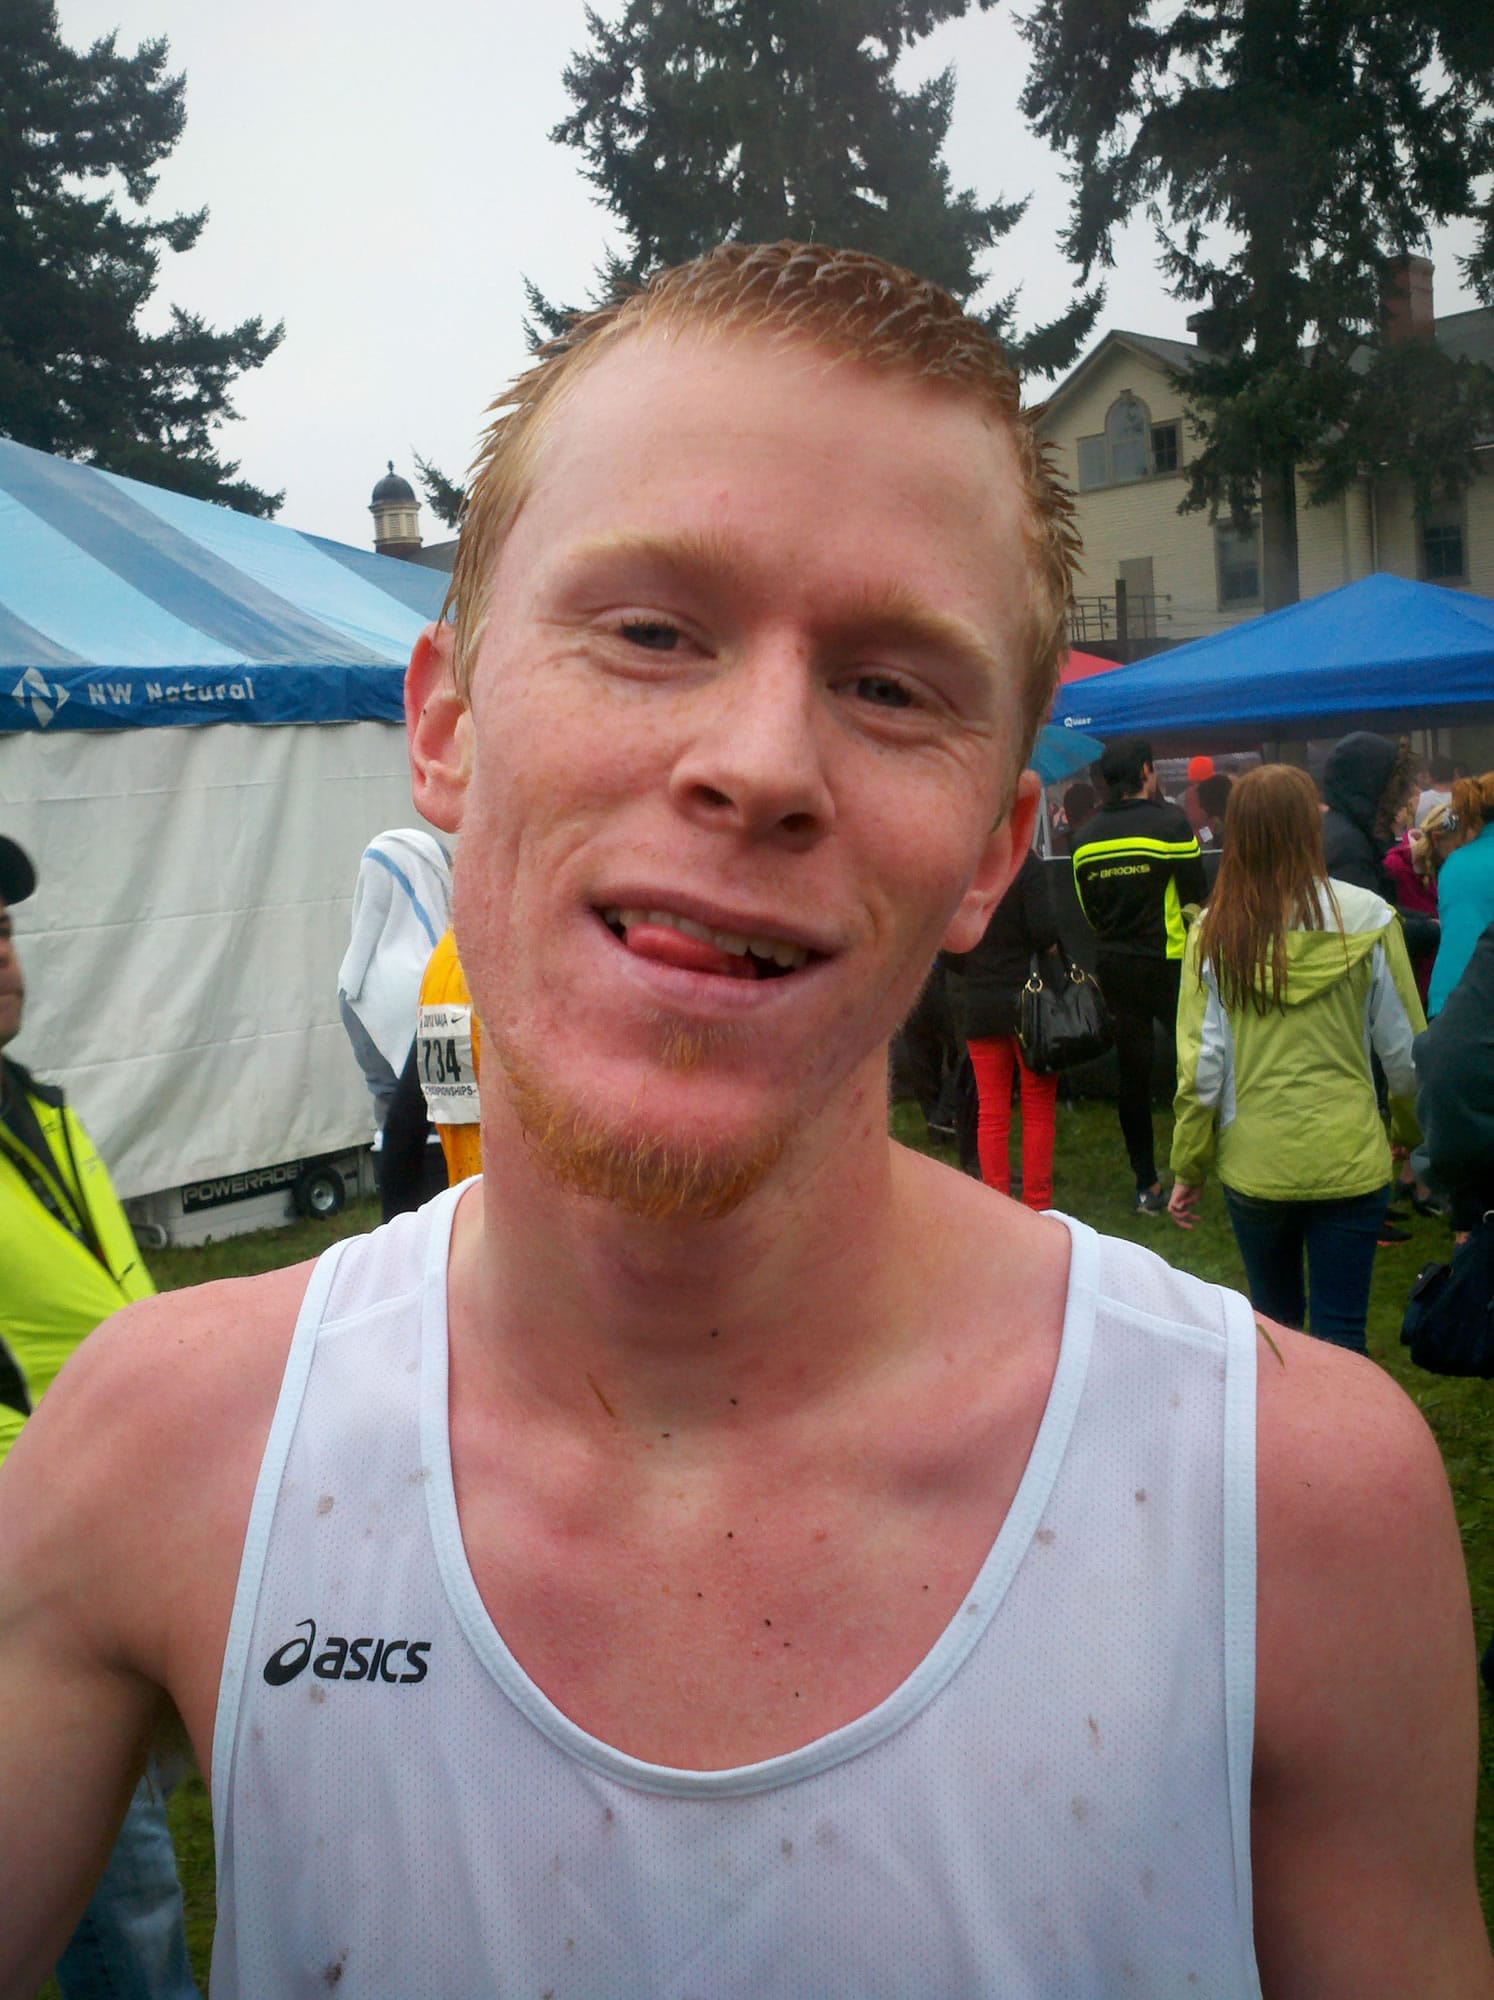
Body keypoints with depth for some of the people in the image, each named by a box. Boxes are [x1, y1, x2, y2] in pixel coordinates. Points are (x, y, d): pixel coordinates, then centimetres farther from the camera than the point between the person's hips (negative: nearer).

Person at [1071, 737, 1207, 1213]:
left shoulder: (1086, 837, 4)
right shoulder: (1170, 823, -10)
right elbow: (1197, 896, -8)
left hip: (1115, 967, 4)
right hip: (1169, 964, -4)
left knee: (1132, 1074, 8)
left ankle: (1146, 1184, 13)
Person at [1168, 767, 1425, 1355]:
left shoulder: (1215, 932, -8)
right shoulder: (1366, 919, -9)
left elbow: (1201, 1062, -5)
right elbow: (1405, 1048, -2)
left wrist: (1188, 1168, 6)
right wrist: (1416, 1130, 16)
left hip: (1253, 1166, 1)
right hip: (1348, 1162, -1)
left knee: (1273, 1324, 19)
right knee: (1340, 1334, 8)